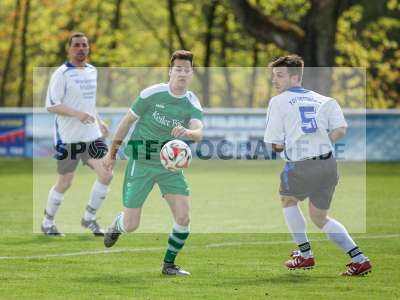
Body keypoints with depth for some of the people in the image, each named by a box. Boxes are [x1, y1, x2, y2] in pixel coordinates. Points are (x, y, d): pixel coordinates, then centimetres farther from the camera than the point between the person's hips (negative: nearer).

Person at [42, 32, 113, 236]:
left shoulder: (92, 71, 11)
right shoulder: (62, 74, -11)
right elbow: (51, 106, -15)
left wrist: (99, 121, 14)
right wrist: (77, 113, -27)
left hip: (92, 135, 6)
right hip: (68, 138, -6)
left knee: (106, 175, -7)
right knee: (64, 183, 3)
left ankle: (89, 218, 10)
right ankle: (47, 223, 22)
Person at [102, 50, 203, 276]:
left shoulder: (193, 105, -6)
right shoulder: (152, 94, -10)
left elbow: (199, 132, -25)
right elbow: (128, 120, 1)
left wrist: (187, 132, -49)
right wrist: (113, 152, 8)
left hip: (170, 164, 2)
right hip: (141, 162, -2)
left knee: (184, 218, -12)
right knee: (131, 225, -3)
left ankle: (169, 264, 9)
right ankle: (117, 225, 35)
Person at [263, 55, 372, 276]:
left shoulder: (278, 101, 3)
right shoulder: (322, 100, 15)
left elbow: (275, 144, 0)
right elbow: (340, 129, 1)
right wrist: (320, 144, 14)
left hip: (300, 166, -5)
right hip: (329, 164, 5)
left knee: (287, 199, 28)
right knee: (319, 217, 21)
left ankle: (304, 255, 27)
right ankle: (359, 259, 9)